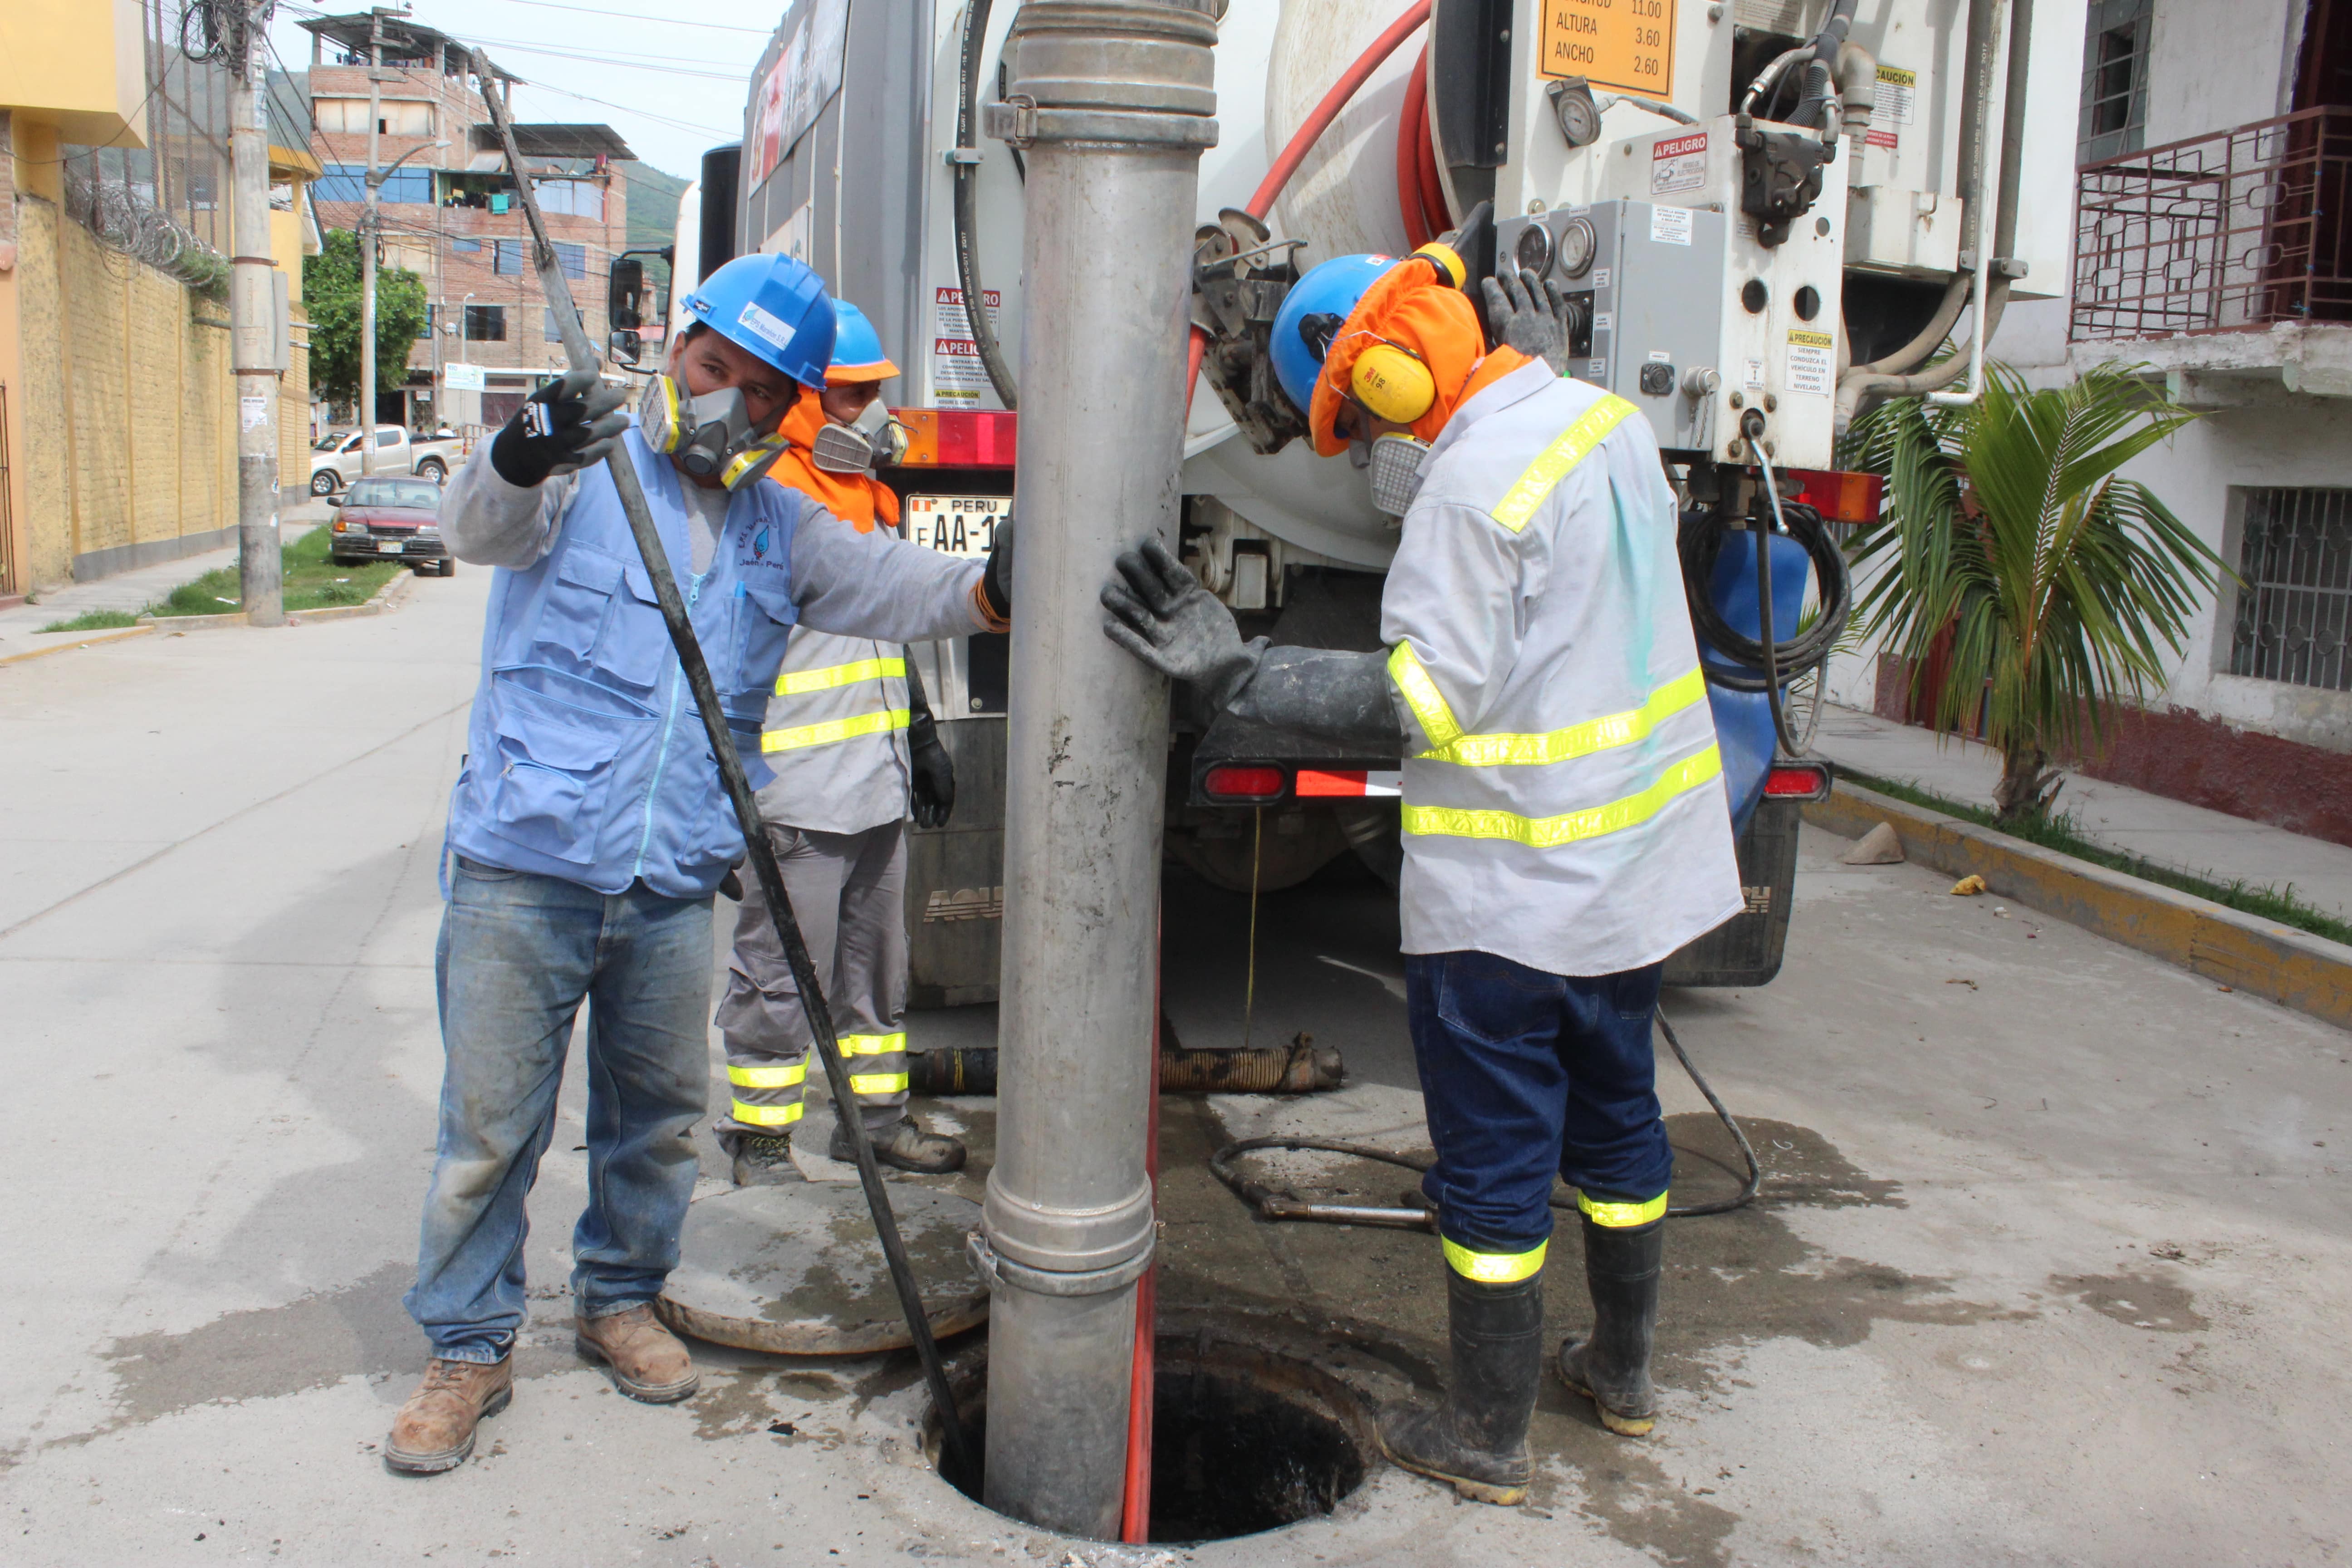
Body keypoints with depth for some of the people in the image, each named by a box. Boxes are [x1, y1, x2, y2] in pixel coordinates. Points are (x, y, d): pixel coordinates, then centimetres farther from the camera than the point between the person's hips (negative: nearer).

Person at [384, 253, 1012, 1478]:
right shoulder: (590, 471, -2)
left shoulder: (785, 531, 12)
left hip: (673, 884, 4)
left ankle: (620, 1298, 38)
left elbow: (889, 588, 2)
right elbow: (481, 527, -19)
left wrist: (989, 591, -20)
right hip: (523, 868, -4)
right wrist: (522, 460, -43)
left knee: (658, 1111, 16)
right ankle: (469, 1348, 21)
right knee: (489, 1122, 5)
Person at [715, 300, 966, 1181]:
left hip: (876, 786, 9)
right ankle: (759, 1134, 14)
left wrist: (922, 738, 26)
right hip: (799, 797, -9)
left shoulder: (868, 494, 16)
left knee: (877, 959, 17)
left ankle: (876, 1114, 29)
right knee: (780, 970, 0)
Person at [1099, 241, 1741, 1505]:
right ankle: (1621, 1369, 41)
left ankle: (1488, 1435, 21)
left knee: (1493, 1161, 6)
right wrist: (1543, 367, 23)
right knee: (1614, 1110, 23)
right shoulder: (1602, 417, 4)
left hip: (1513, 891, -9)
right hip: (1638, 864, 9)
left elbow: (1426, 700, -27)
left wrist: (1235, 676, -28)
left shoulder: (1475, 478, -23)